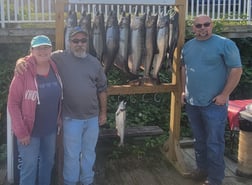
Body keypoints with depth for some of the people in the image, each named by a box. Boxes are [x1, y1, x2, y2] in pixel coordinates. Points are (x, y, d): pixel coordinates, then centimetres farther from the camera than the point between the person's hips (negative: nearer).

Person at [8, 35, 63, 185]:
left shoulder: (55, 68, -4)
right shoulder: (24, 72, -19)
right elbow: (13, 103, -16)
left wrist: (58, 119, 5)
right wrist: (21, 131, -18)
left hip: (51, 128, 5)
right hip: (30, 130, -5)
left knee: (48, 161, 22)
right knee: (30, 166, 6)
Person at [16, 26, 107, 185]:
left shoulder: (95, 62, 2)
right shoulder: (59, 58, -7)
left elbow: (102, 89, 8)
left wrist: (103, 112, 9)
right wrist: (21, 60, -28)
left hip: (93, 117, 4)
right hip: (71, 118, -3)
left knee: (89, 152, 20)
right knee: (71, 155, 9)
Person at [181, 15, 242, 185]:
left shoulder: (225, 44, -10)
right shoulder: (188, 46, 9)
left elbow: (236, 70, -12)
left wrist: (224, 95, -15)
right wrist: (184, 90, 12)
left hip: (214, 104, -6)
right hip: (192, 103, 6)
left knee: (214, 143, -1)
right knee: (199, 140, 18)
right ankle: (203, 168, 34)